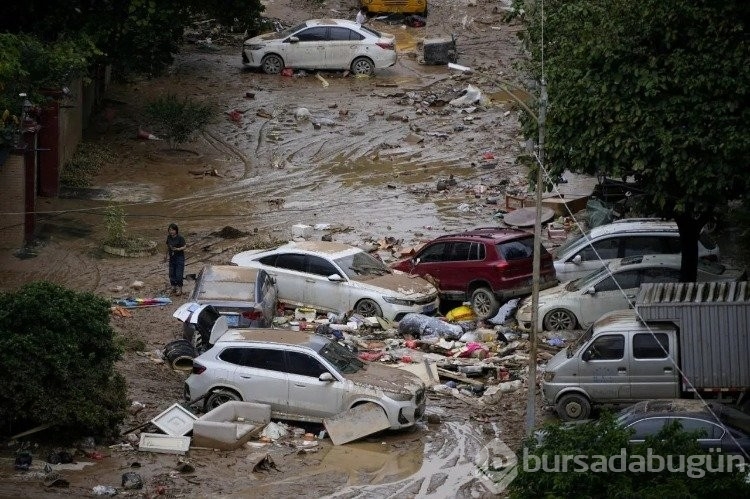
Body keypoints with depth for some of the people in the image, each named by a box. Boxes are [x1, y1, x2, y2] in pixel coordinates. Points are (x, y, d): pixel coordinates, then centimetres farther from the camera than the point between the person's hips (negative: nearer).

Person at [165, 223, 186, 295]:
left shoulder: (180, 238, -14)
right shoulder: (169, 238, 3)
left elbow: (184, 247, -14)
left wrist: (177, 249, -30)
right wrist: (167, 255, 19)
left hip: (179, 257, -6)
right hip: (172, 258, 6)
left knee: (179, 274, -7)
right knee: (172, 274, 9)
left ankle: (179, 289, 5)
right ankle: (174, 287, 23)